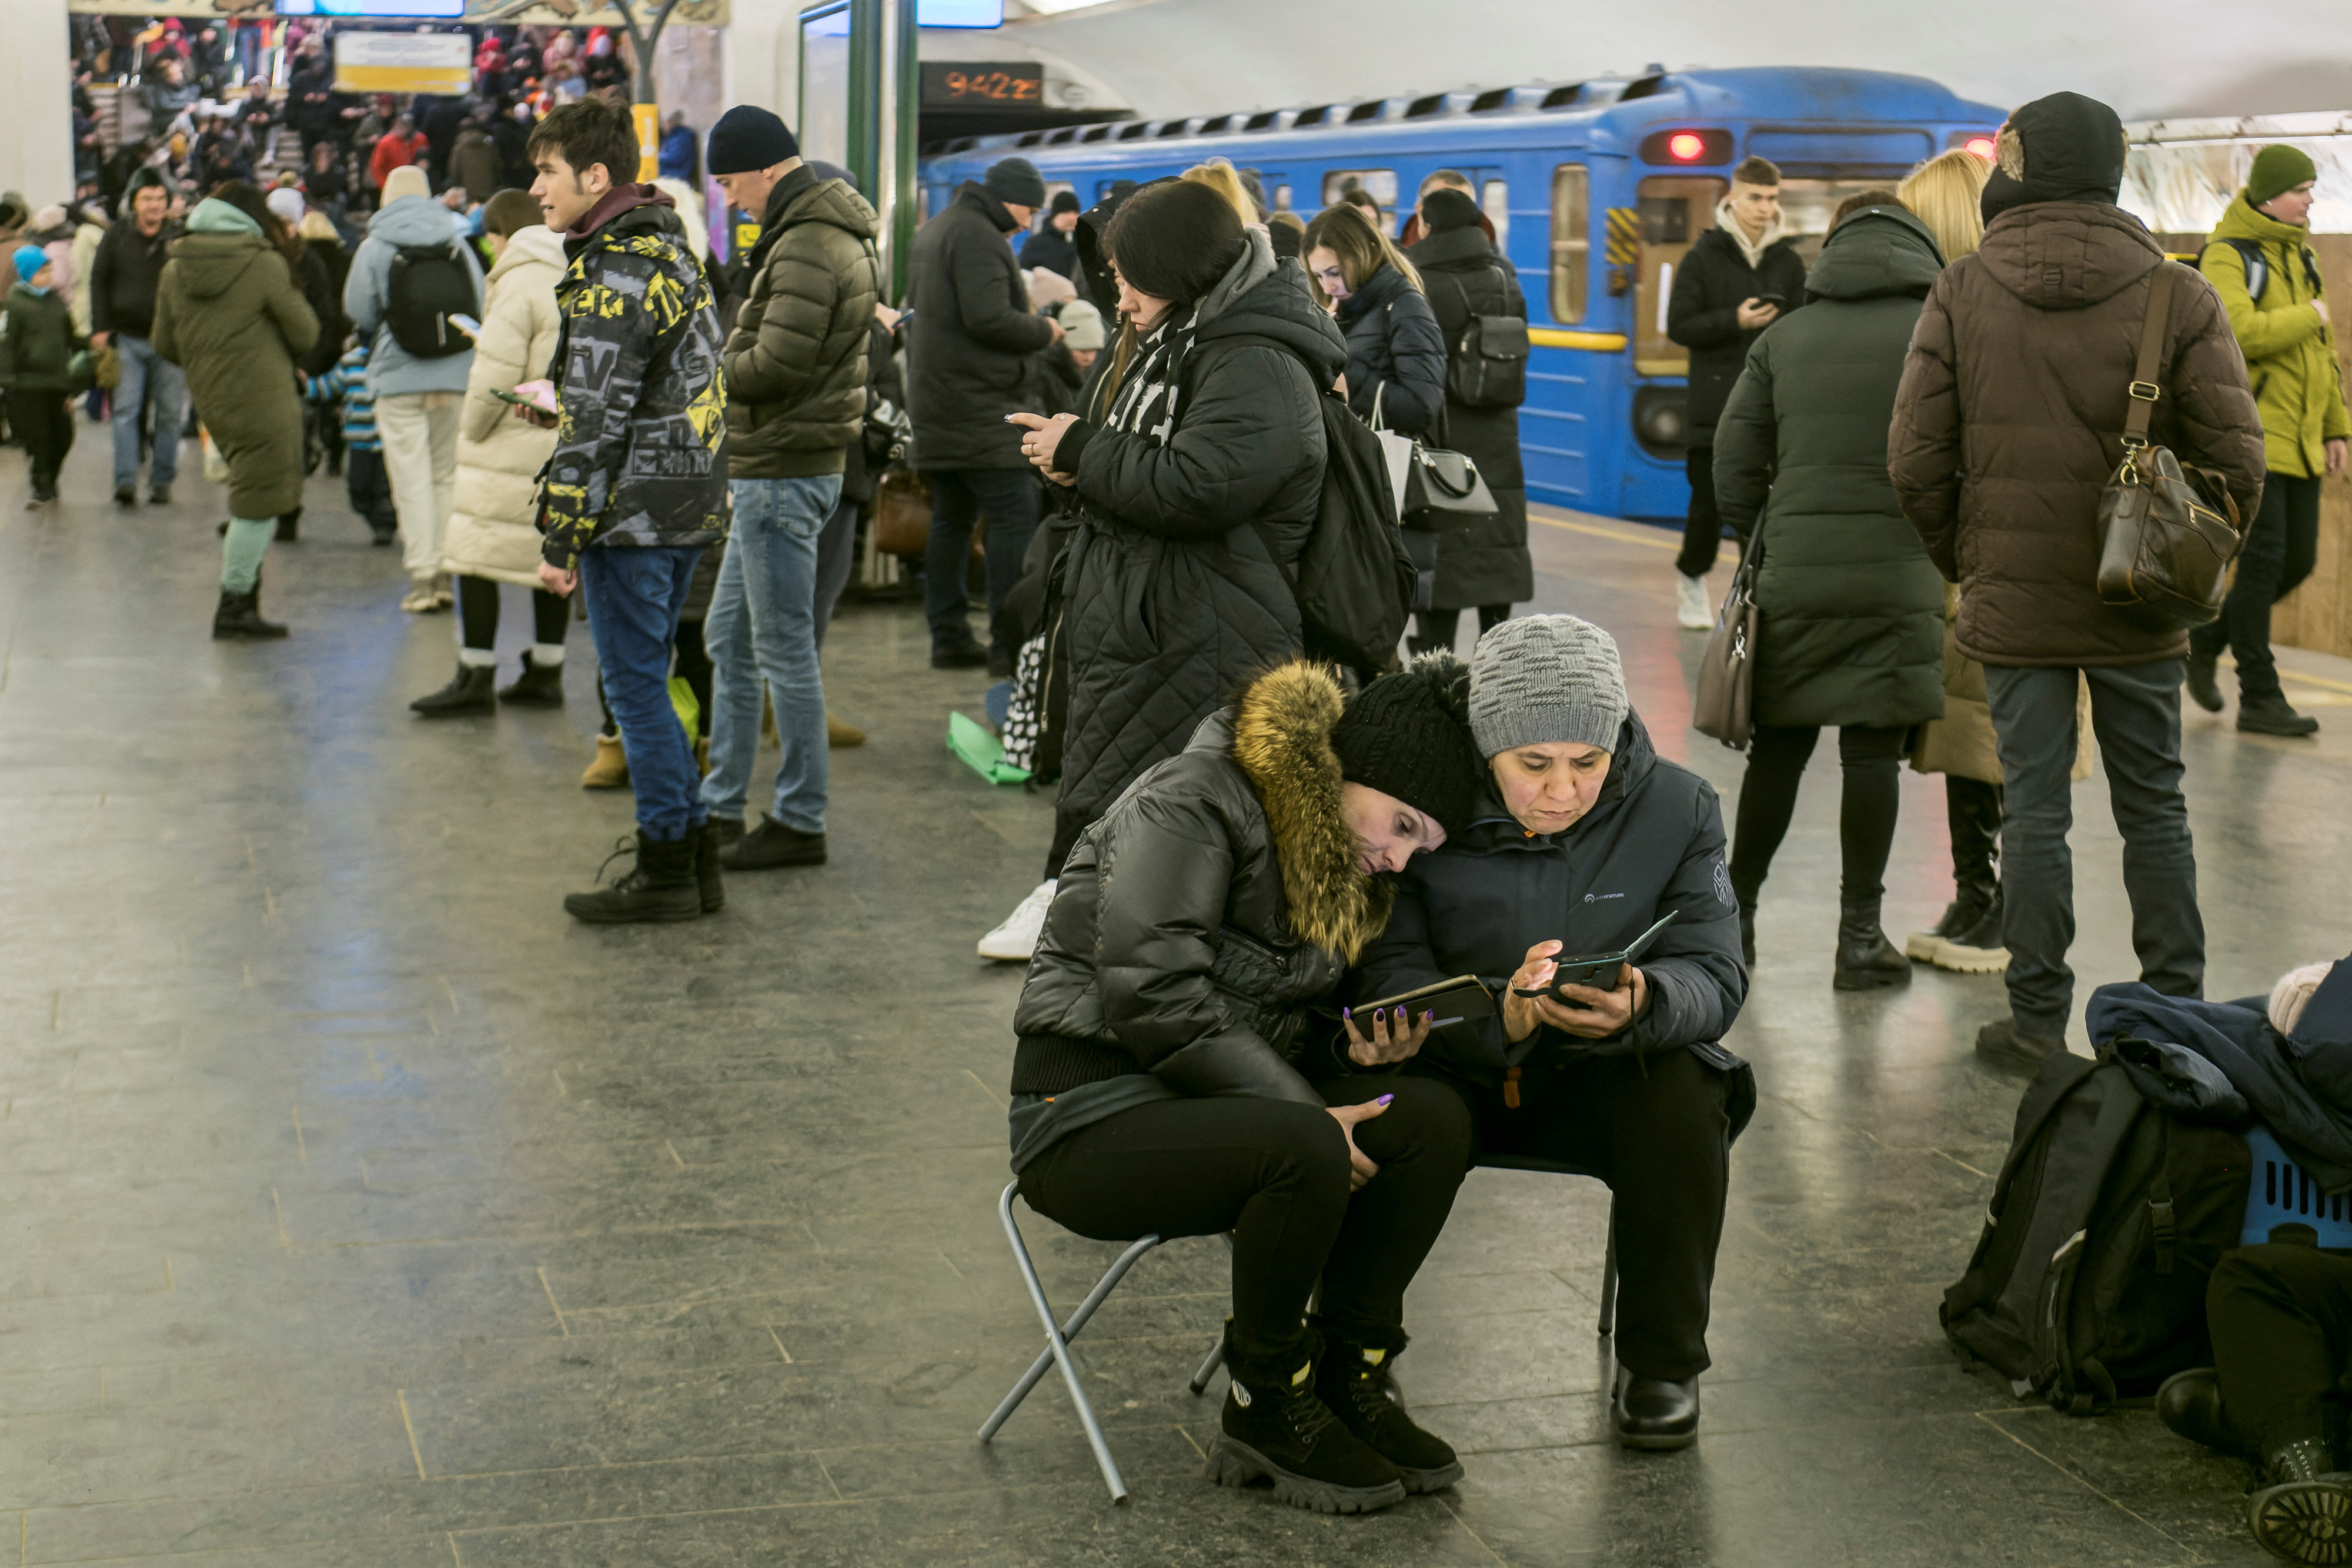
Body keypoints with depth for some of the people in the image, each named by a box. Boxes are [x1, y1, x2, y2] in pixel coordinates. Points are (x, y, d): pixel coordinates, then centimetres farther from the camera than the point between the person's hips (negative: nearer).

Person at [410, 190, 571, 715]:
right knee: (550, 554, 14)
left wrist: (472, 430, -4)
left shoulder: (517, 284, -12)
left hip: (516, 445, -8)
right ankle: (545, 672, 20)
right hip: (569, 444, 8)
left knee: (476, 554, -1)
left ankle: (476, 677, -1)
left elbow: (496, 375, -17)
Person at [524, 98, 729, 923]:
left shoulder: (612, 276, -17)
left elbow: (597, 423, -19)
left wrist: (562, 541, -14)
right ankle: (692, 856, 21)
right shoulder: (673, 250, 14)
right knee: (646, 684, 17)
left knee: (636, 688, -1)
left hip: (632, 514, -10)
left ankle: (668, 871, 6)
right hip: (689, 508, 10)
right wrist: (559, 406, 19)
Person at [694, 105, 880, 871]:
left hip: (784, 475, -11)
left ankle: (801, 821, 7)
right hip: (771, 470, 11)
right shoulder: (831, 232, 15)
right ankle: (721, 809, 24)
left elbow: (776, 365, -23)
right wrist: (727, 358, 3)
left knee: (785, 650, -2)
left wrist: (704, 366, -7)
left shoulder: (806, 248, -18)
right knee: (729, 639, 16)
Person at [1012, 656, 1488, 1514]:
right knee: (1306, 1152, -34)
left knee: (1431, 1118, -15)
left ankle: (1346, 1380, -6)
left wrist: (1357, 1048, -4)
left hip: (1209, 1102, 8)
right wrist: (1306, 1110, -23)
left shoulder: (1337, 862, 12)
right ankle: (1264, 1412, -13)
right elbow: (1154, 996, -24)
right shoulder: (1190, 805, -15)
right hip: (1088, 1117, -8)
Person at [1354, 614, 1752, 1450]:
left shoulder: (1676, 808, -9)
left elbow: (1714, 975, -12)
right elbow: (1386, 977, -19)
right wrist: (1497, 1013, -40)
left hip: (1602, 1076, 2)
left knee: (1683, 1096, -30)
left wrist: (1641, 1004, -37)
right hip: (1452, 1069, -1)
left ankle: (1662, 1362, -8)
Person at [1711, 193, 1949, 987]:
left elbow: (1734, 461, 9)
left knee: (1779, 745, 13)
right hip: (1898, 578, -3)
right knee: (1873, 751, 2)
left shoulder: (1784, 338, 11)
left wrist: (1761, 545, 19)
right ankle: (1860, 936, 6)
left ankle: (1735, 915, 20)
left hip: (1792, 573, 3)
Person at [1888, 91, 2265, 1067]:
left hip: (2014, 607, 0)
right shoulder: (2179, 298, -5)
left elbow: (1915, 461, -5)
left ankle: (2038, 1022, 10)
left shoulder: (1961, 296, -5)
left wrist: (1963, 562, 9)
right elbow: (2235, 460, -6)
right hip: (2140, 610, 1)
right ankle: (2176, 1017, 19)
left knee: (2033, 810, 6)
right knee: (2154, 810, 12)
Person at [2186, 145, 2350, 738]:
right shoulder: (2227, 256, -10)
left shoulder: (2298, 255, 17)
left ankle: (2208, 636, 28)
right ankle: (2259, 698, -3)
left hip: (2298, 439, 8)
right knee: (2263, 560, -9)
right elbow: (2239, 333, -26)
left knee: (2298, 561, 9)